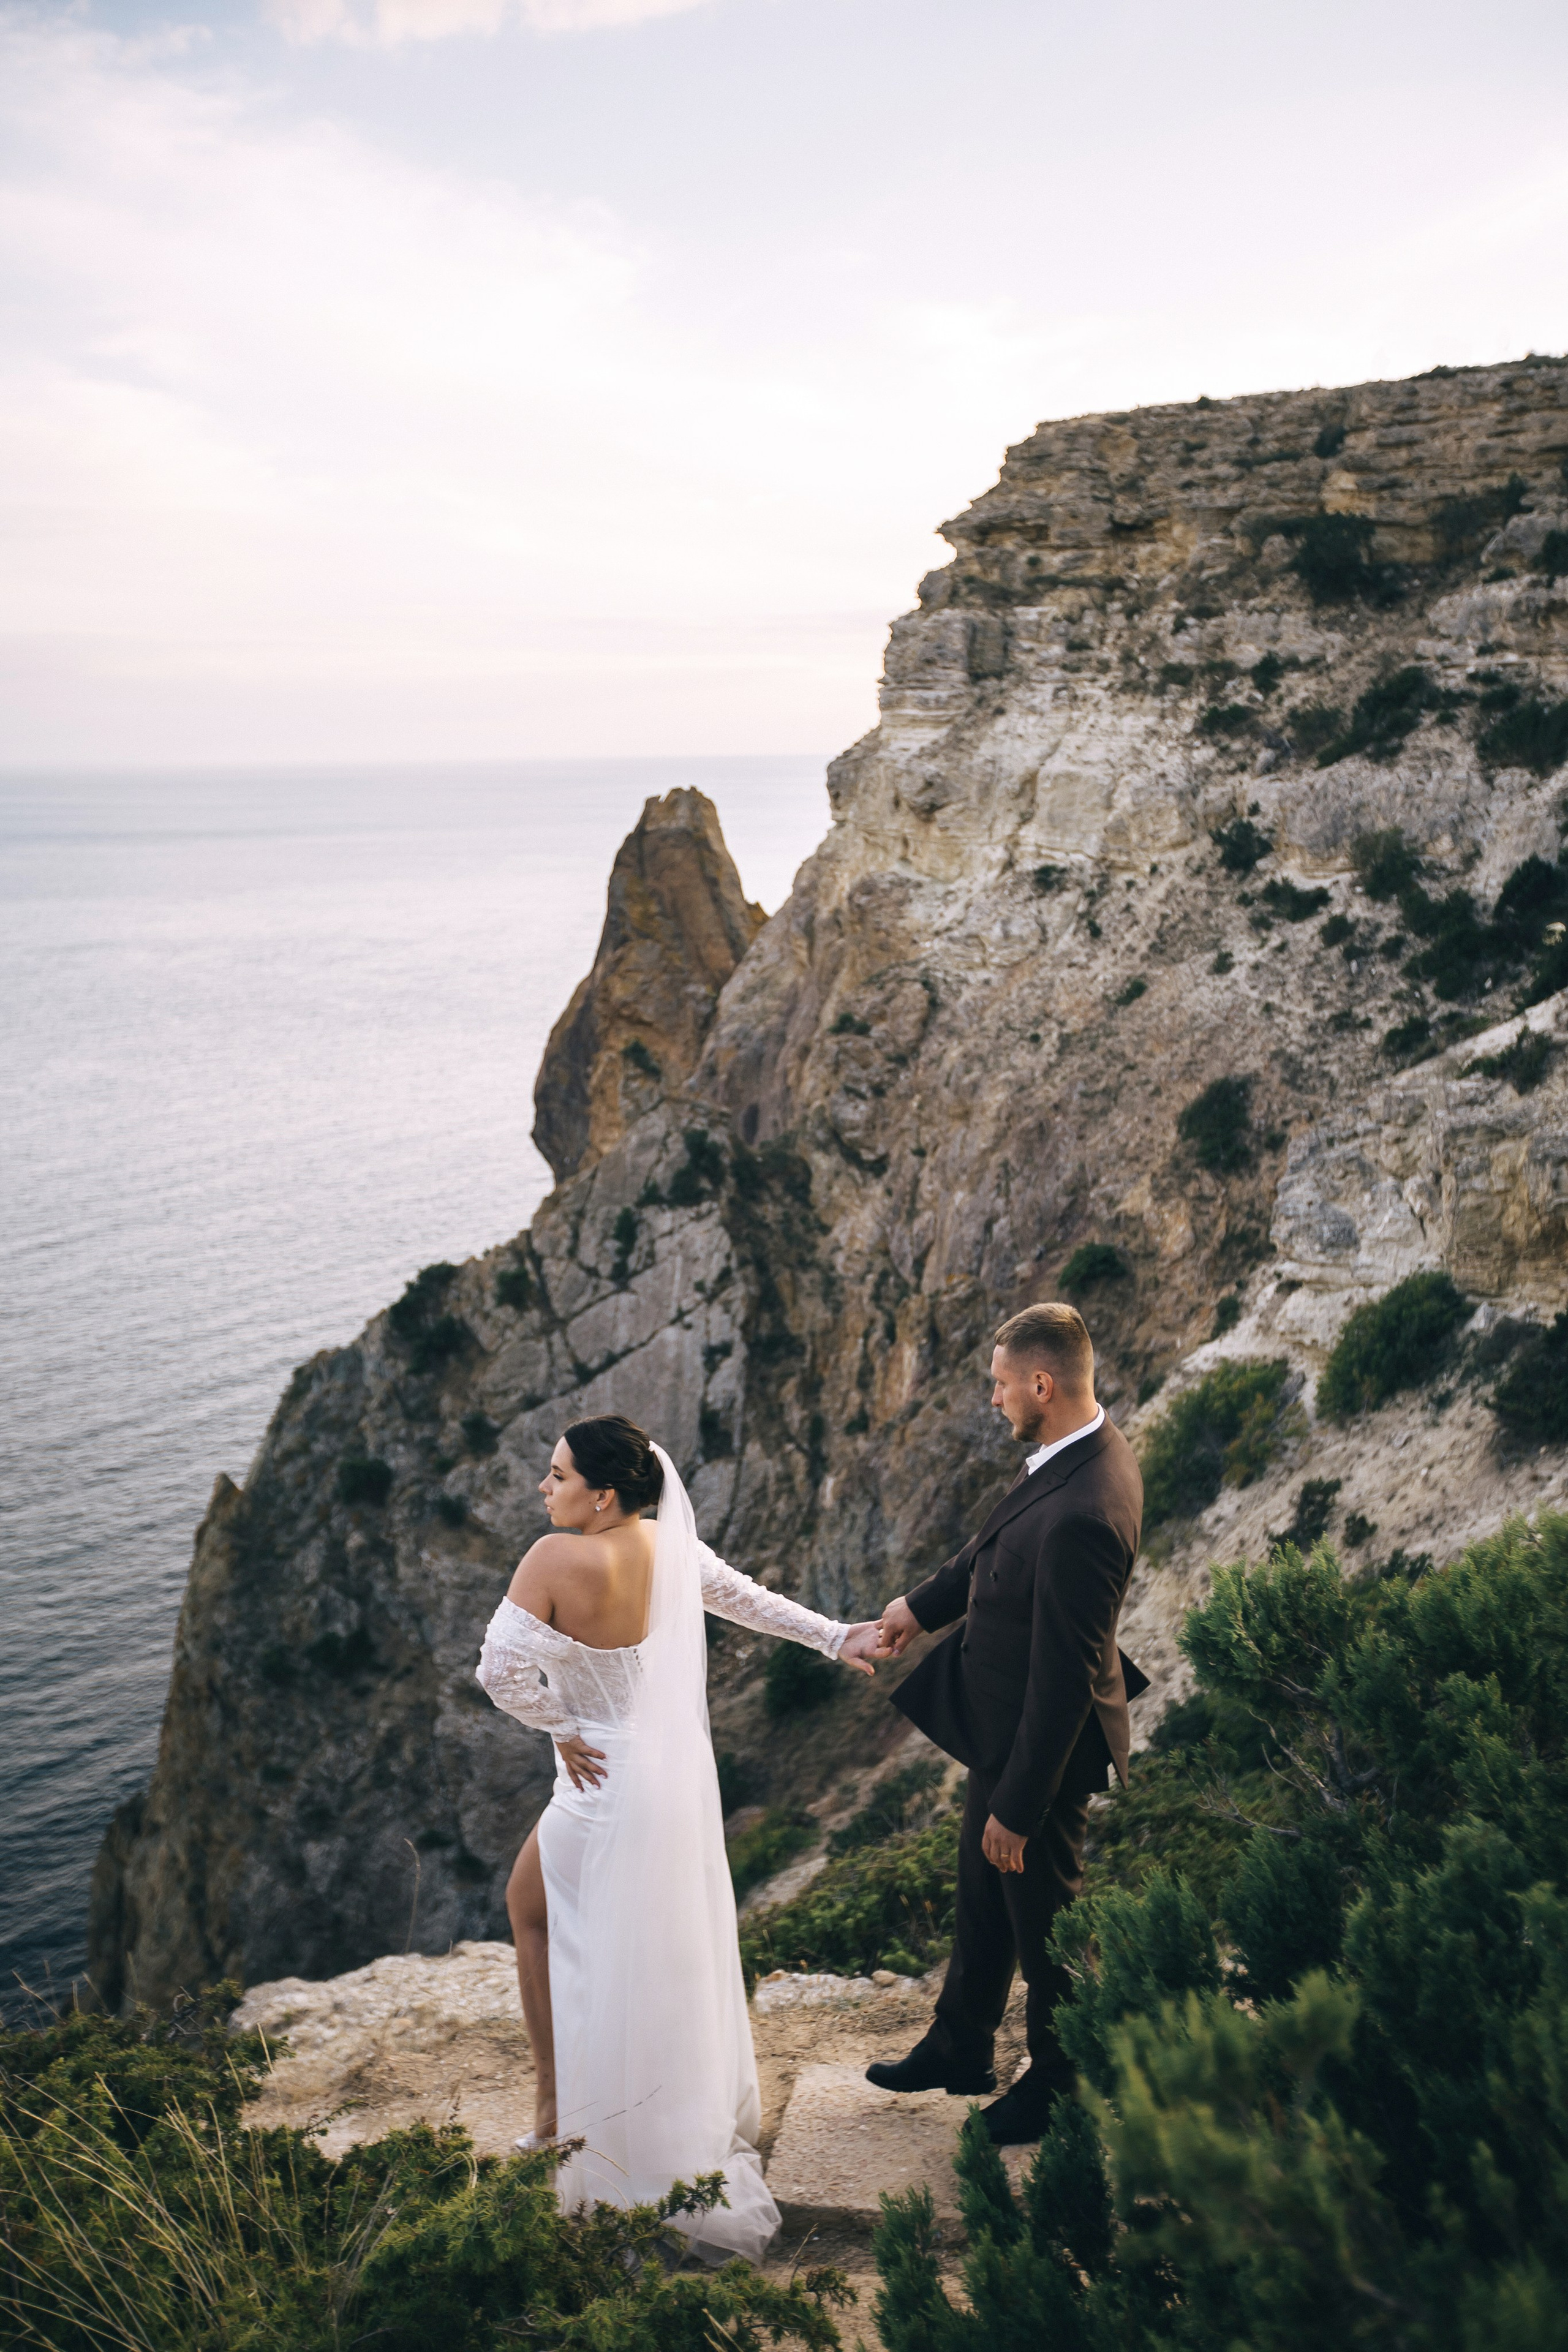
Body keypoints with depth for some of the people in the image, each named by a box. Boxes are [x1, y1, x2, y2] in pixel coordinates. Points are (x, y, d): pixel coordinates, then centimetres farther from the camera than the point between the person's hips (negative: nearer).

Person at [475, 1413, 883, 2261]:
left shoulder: (559, 1559, -26)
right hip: (678, 1773, 8)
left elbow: (501, 1670, -29)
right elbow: (744, 1596, 9)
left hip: (608, 1790, -7)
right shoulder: (668, 1545, -4)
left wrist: (562, 1728, -13)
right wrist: (833, 1637, 23)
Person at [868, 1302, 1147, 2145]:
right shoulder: (1083, 1450, -6)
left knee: (1042, 1917, 14)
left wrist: (1018, 1808, -22)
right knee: (980, 1894, 27)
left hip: (1042, 1745, -10)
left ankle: (1060, 2083, 38)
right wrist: (923, 1602, 12)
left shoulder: (1080, 1518, -36)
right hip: (1005, 1725, 10)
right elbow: (997, 1544, 14)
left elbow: (1064, 1681, -30)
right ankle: (959, 2050, 48)